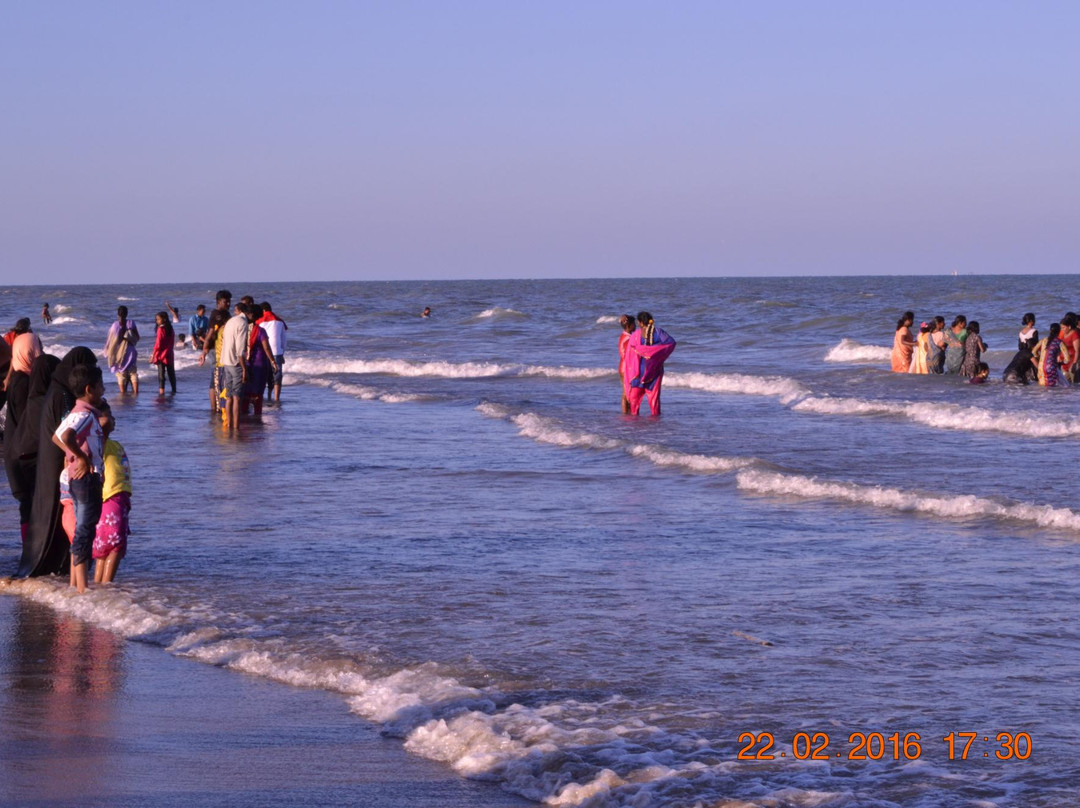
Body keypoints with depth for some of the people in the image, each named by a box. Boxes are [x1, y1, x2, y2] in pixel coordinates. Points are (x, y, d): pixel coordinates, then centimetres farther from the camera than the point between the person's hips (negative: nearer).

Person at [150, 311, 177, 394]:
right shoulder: (170, 329, 7)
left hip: (161, 355, -6)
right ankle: (174, 390, 20)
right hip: (170, 355, 6)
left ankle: (161, 390, -10)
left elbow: (158, 344, -14)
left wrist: (153, 355, -9)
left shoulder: (161, 329, -13)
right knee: (171, 373, 13)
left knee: (161, 373, -4)